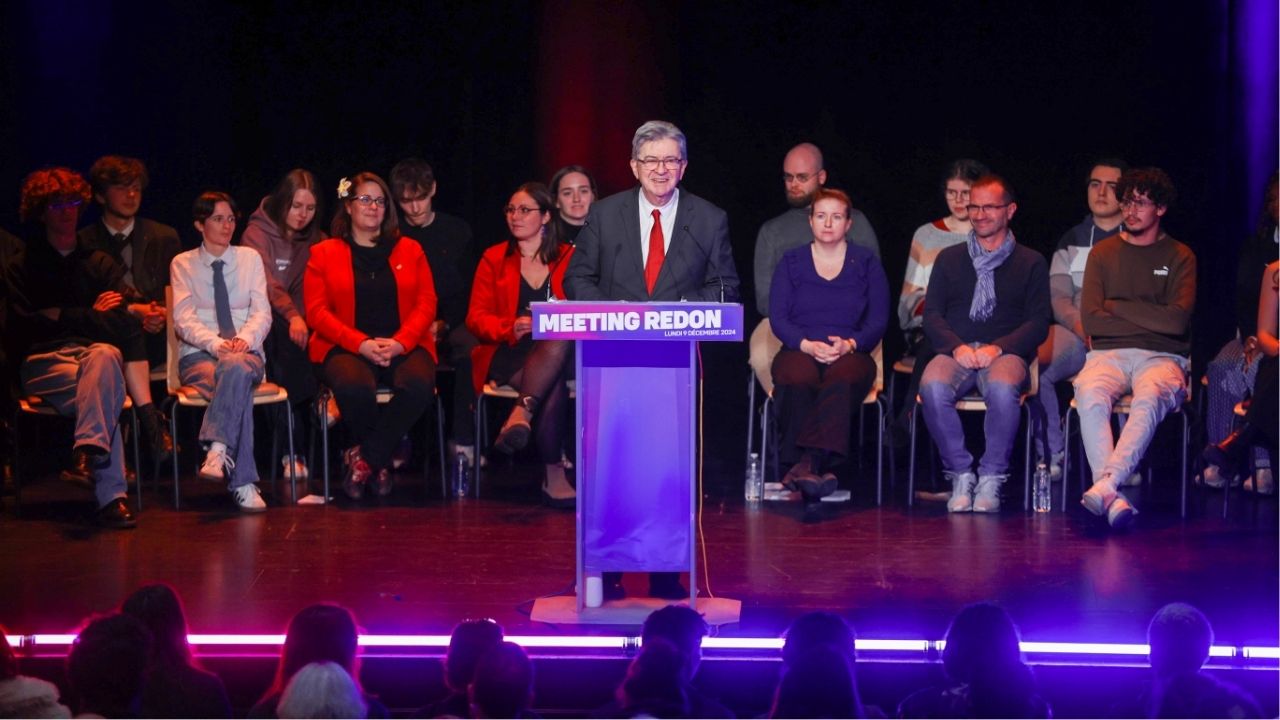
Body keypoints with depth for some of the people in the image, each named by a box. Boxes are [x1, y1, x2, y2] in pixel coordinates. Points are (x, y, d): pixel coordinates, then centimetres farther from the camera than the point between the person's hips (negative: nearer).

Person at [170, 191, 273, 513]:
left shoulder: (250, 259, 16)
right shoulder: (183, 264, 11)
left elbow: (262, 312, 6)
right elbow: (184, 319, -2)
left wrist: (245, 338, -17)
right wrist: (215, 343, -22)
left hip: (246, 354, 1)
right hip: (198, 355, -1)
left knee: (236, 368, -40)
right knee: (238, 390, -37)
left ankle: (216, 449, -52)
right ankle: (243, 483, -46)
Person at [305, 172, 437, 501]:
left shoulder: (409, 250, 19)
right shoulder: (324, 254, 13)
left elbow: (426, 303, 9)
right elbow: (317, 311, 2)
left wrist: (399, 342, -11)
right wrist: (361, 344, -13)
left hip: (403, 347, 2)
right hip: (346, 348, -2)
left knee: (419, 384, -34)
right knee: (355, 388, -38)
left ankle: (364, 458, -16)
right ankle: (380, 461, -9)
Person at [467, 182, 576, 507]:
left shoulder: (569, 258, 15)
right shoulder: (494, 259, 15)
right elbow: (476, 318, 8)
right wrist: (512, 327, -13)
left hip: (560, 353, 1)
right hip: (508, 355, -1)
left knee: (559, 341, -41)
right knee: (553, 386, -38)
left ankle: (522, 413, -45)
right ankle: (554, 475, -39)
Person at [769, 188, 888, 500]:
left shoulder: (866, 264, 13)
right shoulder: (791, 262, 14)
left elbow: (878, 321, 6)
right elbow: (778, 317, 5)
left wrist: (849, 344, -14)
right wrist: (807, 345, -15)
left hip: (850, 354, 0)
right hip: (799, 351, 1)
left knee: (840, 378, -39)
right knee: (799, 379, -38)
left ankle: (807, 463, -50)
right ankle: (816, 469, -40)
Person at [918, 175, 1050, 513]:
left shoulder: (1030, 262, 14)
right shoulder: (949, 259, 20)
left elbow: (1038, 323, 4)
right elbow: (931, 314, 10)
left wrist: (998, 348, -13)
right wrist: (957, 347, -10)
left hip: (1005, 354, -2)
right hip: (955, 352, 2)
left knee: (1002, 388, -38)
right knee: (932, 387, -33)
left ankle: (991, 479, -24)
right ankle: (961, 475, -20)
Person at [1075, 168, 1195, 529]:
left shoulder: (1180, 256, 10)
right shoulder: (1103, 253, 15)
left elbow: (1177, 320, -6)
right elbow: (1090, 319, 2)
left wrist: (1117, 307, 0)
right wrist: (1151, 319, -1)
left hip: (1161, 357, -1)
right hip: (1108, 353, 1)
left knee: (1150, 398, -37)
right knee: (1090, 395, -34)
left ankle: (1105, 484, -47)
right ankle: (1113, 498, -44)